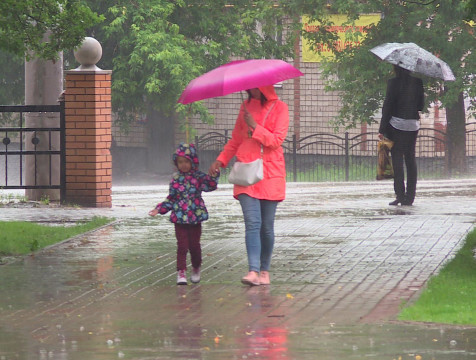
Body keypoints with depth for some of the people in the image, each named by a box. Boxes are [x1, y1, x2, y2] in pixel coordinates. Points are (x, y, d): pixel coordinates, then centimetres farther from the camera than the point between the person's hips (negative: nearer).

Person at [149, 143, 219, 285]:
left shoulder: (198, 177, -1)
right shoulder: (176, 179, 4)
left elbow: (209, 186, -17)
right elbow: (171, 199, 11)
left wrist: (213, 177, -35)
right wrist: (159, 209, 3)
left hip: (195, 219, -1)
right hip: (180, 219, 1)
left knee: (194, 245, 7)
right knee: (182, 246, -4)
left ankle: (196, 269, 29)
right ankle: (181, 272, 1)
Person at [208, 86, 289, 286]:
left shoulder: (279, 108, 3)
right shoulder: (246, 106, 14)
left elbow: (277, 139, -7)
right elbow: (236, 139, 22)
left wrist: (255, 127, -12)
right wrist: (221, 160, 12)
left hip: (270, 174, -2)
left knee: (267, 226, 1)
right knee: (252, 223, -12)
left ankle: (264, 270, 14)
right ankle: (253, 271, -21)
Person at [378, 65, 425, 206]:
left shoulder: (393, 82, -9)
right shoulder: (418, 82, 4)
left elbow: (387, 106, -9)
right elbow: (421, 105, 11)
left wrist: (382, 129, -6)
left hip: (396, 124, -4)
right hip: (413, 124, 4)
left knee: (397, 159, -2)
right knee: (410, 159, 9)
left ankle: (400, 194, -9)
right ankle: (410, 196, 7)